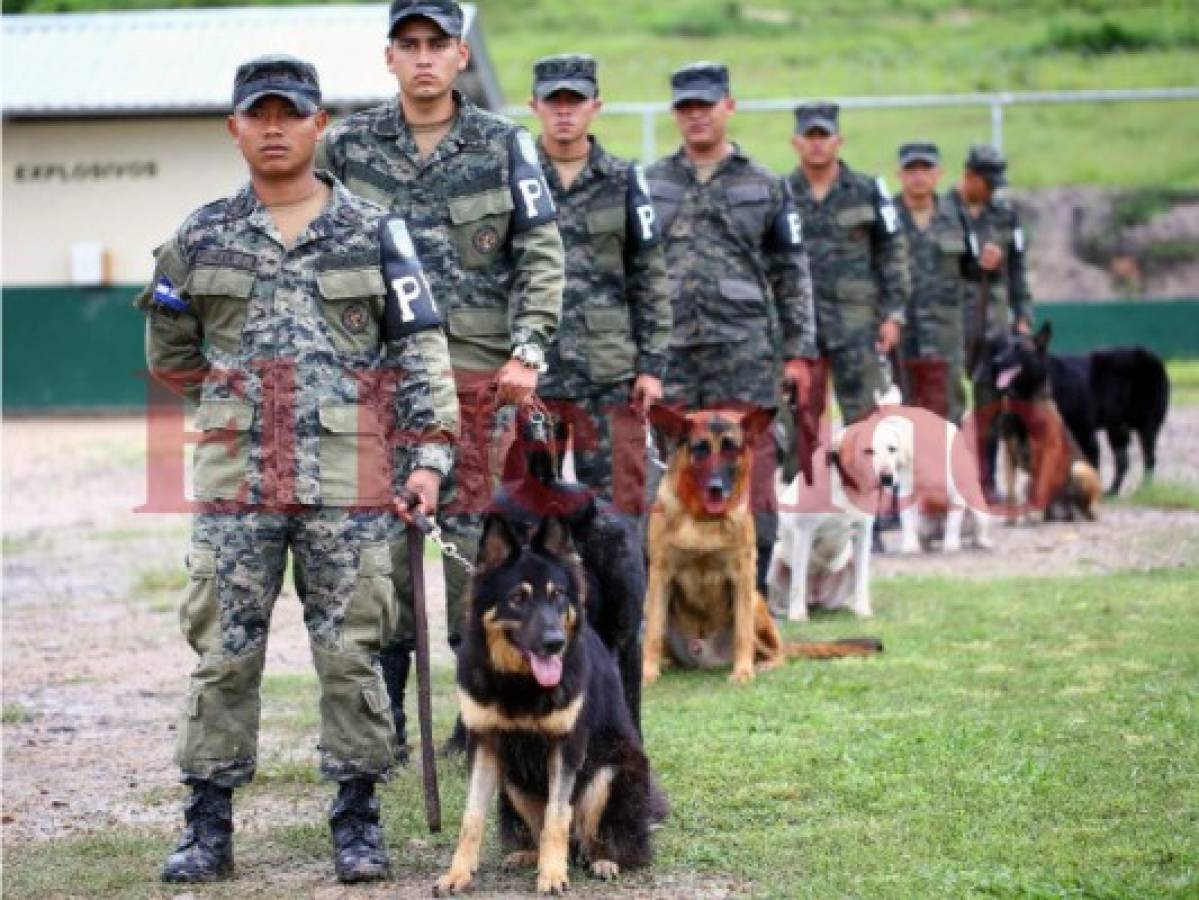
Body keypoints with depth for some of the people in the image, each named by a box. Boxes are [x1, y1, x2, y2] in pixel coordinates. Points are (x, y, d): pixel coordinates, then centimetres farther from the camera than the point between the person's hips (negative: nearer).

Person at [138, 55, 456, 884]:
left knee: (351, 652, 1)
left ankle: (358, 820, 11)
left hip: (348, 484, -1)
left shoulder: (373, 232, 4)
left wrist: (430, 454, -5)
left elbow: (419, 349, 3)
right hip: (235, 483, 1)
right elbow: (169, 353, 20)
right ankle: (208, 827, 10)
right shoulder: (202, 238, 8)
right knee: (223, 653, 2)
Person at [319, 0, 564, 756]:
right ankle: (380, 721, 10)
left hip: (480, 373, -1)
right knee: (380, 538, 2)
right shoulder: (348, 147, 6)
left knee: (479, 537, 1)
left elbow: (542, 256, 3)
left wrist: (528, 352, -8)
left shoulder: (504, 146, 4)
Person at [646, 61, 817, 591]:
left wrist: (798, 350, 2)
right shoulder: (649, 186, 12)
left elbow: (791, 274, 9)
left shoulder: (765, 186, 9)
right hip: (666, 352, 1)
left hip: (744, 355, -1)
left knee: (749, 479, -3)